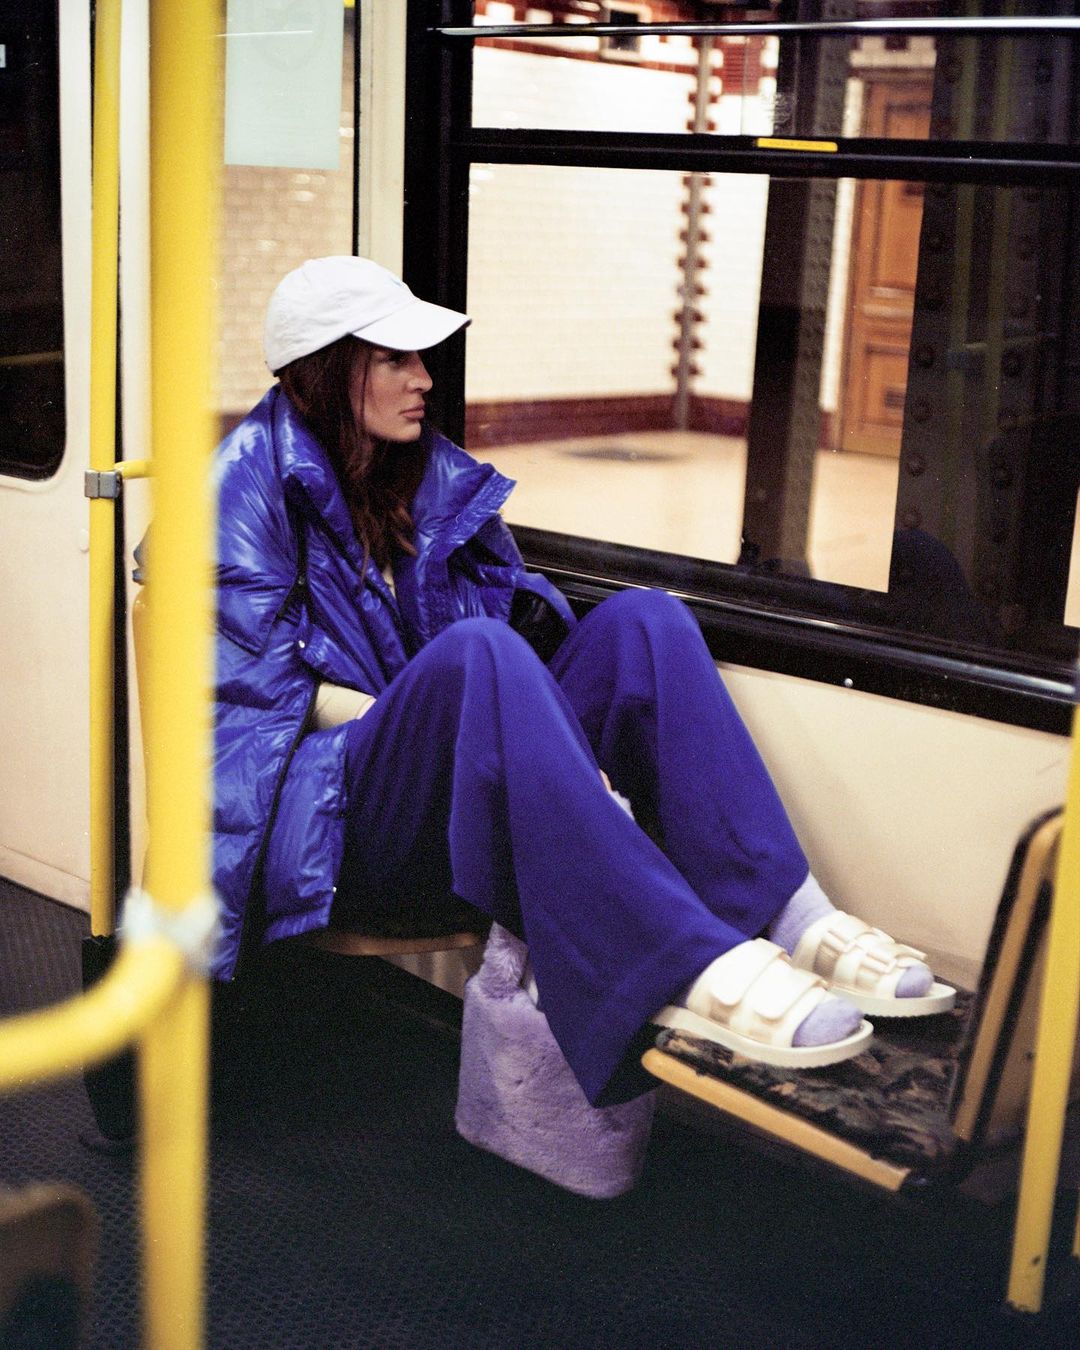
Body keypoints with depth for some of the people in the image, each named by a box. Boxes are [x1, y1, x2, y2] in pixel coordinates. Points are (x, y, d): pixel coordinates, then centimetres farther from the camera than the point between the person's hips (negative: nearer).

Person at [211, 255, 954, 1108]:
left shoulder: (434, 472, 19)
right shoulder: (253, 478, -1)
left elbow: (515, 603, 19)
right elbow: (261, 678, -9)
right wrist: (416, 717, -15)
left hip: (470, 802, 7)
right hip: (343, 811, -6)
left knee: (640, 619, -14)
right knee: (475, 651, -36)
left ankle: (783, 915, -29)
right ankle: (682, 966, -44)